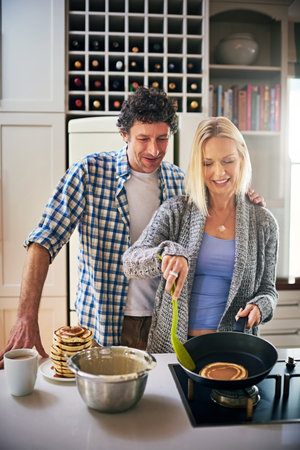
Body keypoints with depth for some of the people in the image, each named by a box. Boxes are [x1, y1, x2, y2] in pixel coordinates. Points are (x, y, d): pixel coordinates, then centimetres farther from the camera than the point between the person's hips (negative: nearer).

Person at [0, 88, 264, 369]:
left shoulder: (180, 181, 0)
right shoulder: (90, 172, -12)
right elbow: (44, 241, -15)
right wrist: (27, 318, -24)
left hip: (163, 323, 3)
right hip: (101, 324, -3)